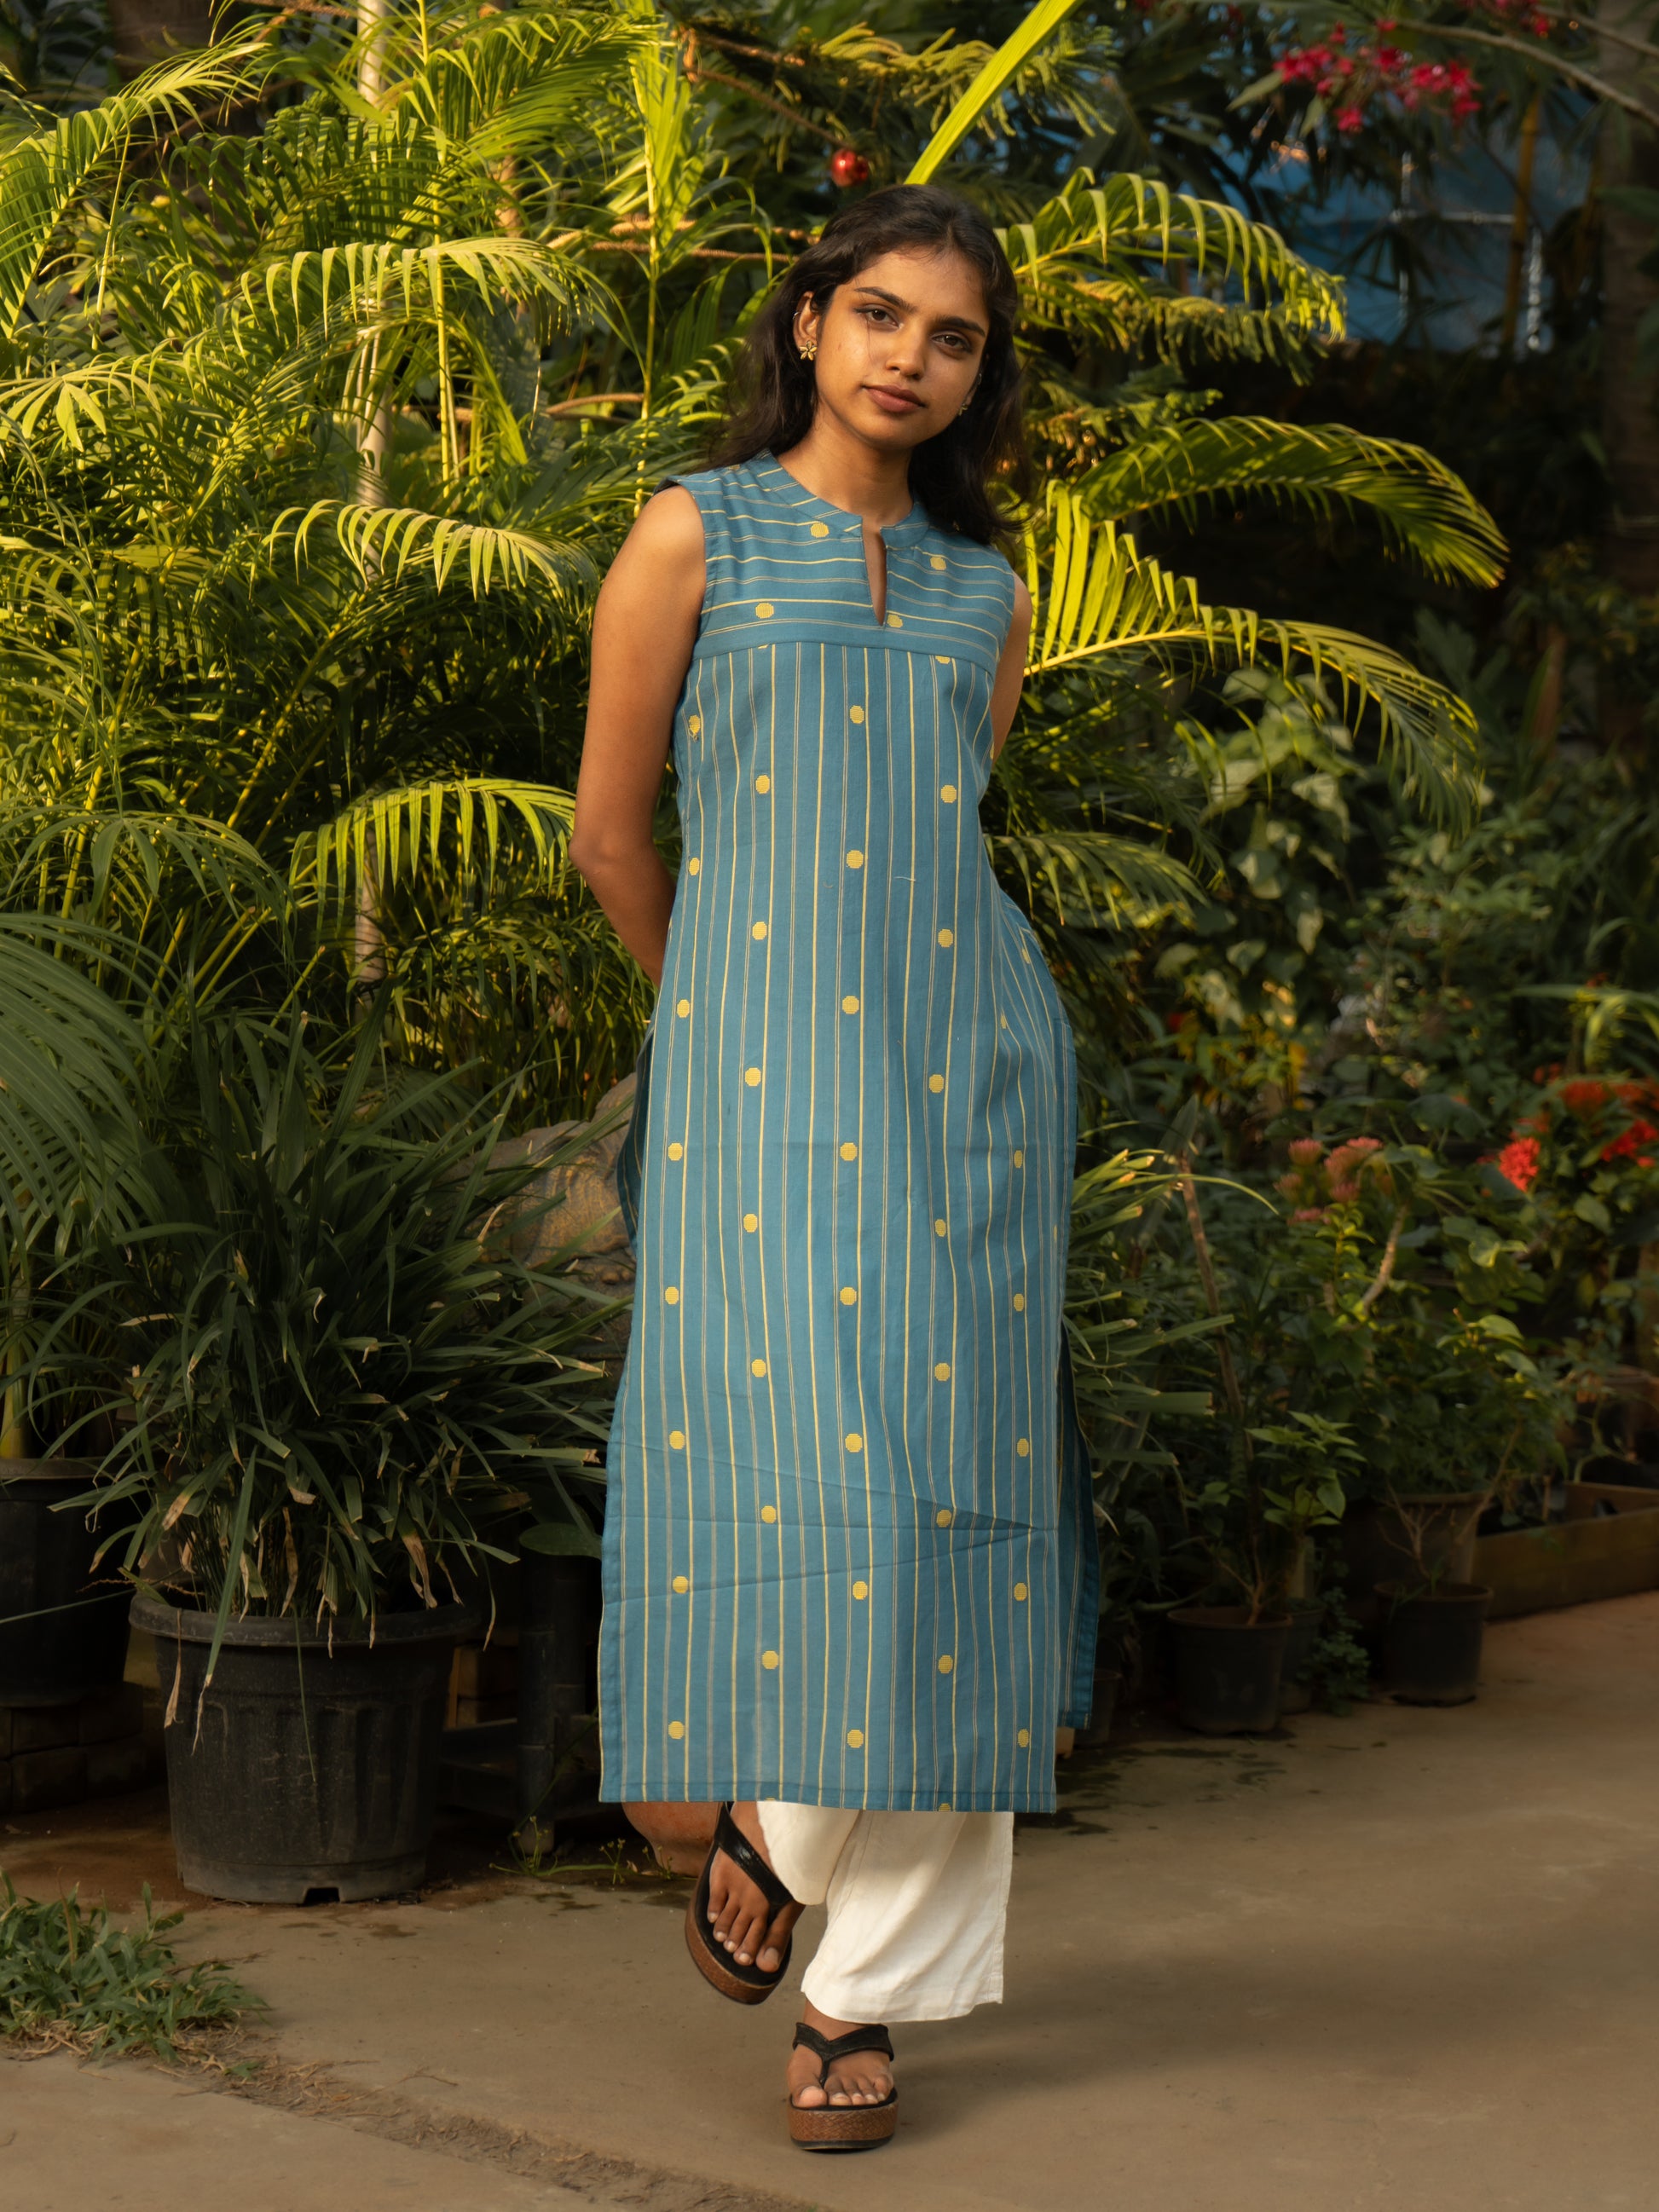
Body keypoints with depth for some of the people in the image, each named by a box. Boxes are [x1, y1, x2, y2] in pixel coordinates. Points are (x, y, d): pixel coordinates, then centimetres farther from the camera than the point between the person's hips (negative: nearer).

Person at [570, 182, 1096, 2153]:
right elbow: (611, 830, 8)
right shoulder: (694, 534, 6)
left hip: (964, 1062, 3)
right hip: (757, 1063, -3)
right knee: (792, 1453, -12)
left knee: (942, 1477, -3)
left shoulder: (987, 590, 16)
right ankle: (767, 1812, 18)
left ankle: (867, 1984, 5)